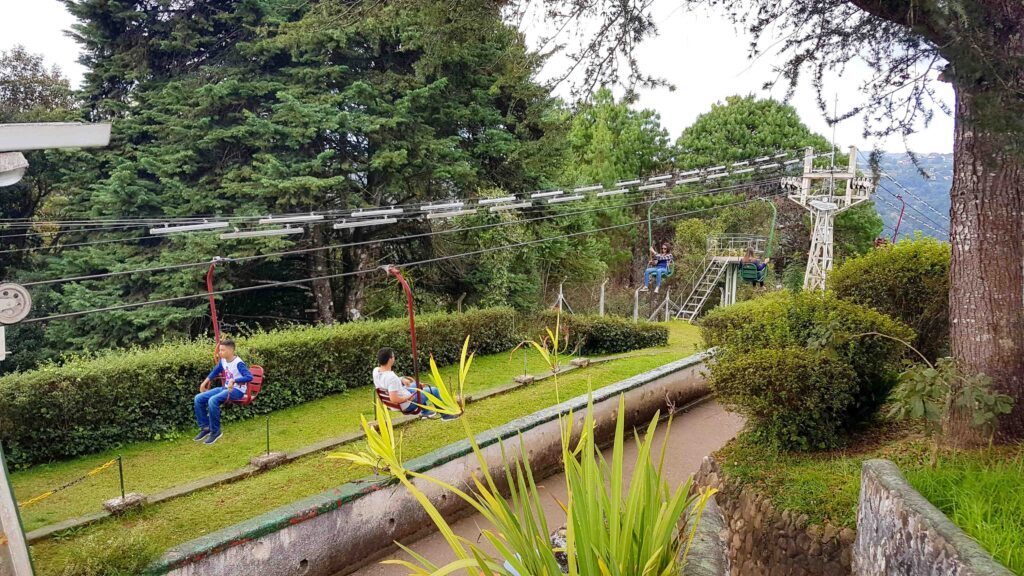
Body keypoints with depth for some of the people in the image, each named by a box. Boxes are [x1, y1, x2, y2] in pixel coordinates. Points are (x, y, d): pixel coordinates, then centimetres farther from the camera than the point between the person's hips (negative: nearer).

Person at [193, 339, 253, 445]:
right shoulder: (223, 361, 6)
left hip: (237, 391, -9)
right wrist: (205, 382, 18)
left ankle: (215, 431, -17)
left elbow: (249, 377, -31)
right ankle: (205, 427, 7)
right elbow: (215, 371, 27)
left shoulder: (238, 363, -18)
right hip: (225, 388, 9)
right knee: (199, 398, -4)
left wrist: (234, 380, -38)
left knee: (213, 400, -32)